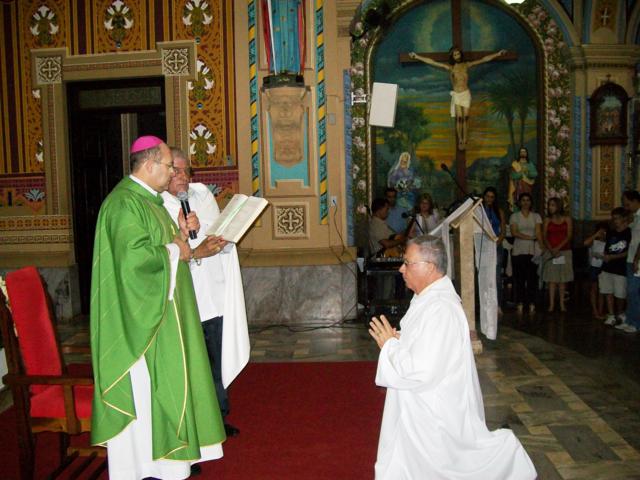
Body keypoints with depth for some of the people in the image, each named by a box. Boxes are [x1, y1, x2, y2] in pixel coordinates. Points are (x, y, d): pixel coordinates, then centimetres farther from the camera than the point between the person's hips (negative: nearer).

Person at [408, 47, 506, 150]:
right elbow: (432, 62, -7)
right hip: (456, 95, -1)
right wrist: (417, 56, -13)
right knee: (459, 118, -6)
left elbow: (484, 59, 2)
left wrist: (498, 54, -4)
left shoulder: (466, 65, 2)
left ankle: (465, 141, 5)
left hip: (466, 94, 1)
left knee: (465, 118, 1)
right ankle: (460, 141, 0)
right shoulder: (449, 67, -2)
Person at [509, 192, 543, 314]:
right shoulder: (514, 216, 9)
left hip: (533, 251, 1)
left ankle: (531, 303, 2)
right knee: (519, 277, -3)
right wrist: (530, 237, -10)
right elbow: (514, 232, -3)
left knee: (532, 277, -3)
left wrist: (541, 247, -13)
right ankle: (520, 303, 1)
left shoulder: (536, 216, 12)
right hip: (519, 251, -1)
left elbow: (539, 233, 1)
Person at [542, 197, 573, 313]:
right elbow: (544, 236, 2)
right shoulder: (547, 220, 8)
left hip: (564, 252, 0)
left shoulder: (567, 219, 5)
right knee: (552, 278, -3)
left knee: (562, 279, 2)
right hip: (551, 252, 0)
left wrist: (558, 248, -14)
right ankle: (551, 304, -3)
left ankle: (562, 304, 6)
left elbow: (569, 236, -3)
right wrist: (551, 249, -13)